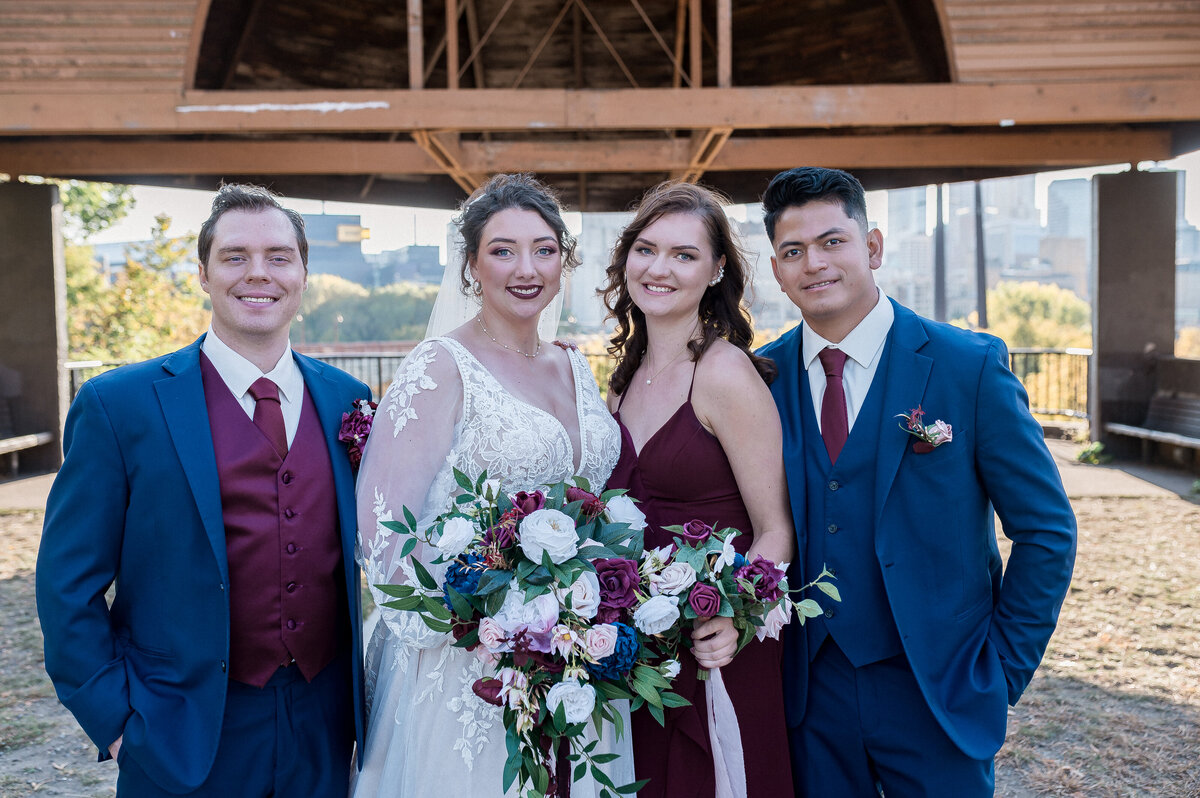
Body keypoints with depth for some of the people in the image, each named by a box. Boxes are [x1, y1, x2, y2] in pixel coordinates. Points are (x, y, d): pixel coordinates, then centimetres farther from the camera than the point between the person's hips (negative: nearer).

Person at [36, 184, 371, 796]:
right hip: (184, 744, -3)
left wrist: (359, 700, 6)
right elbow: (68, 586, -6)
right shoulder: (117, 404, -8)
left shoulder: (347, 400, 2)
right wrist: (118, 722, -9)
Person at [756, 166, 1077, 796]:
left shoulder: (972, 366, -10)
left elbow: (1047, 530, -5)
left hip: (937, 695, -2)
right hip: (811, 691, 2)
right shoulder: (763, 374, -1)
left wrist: (1003, 667, -5)